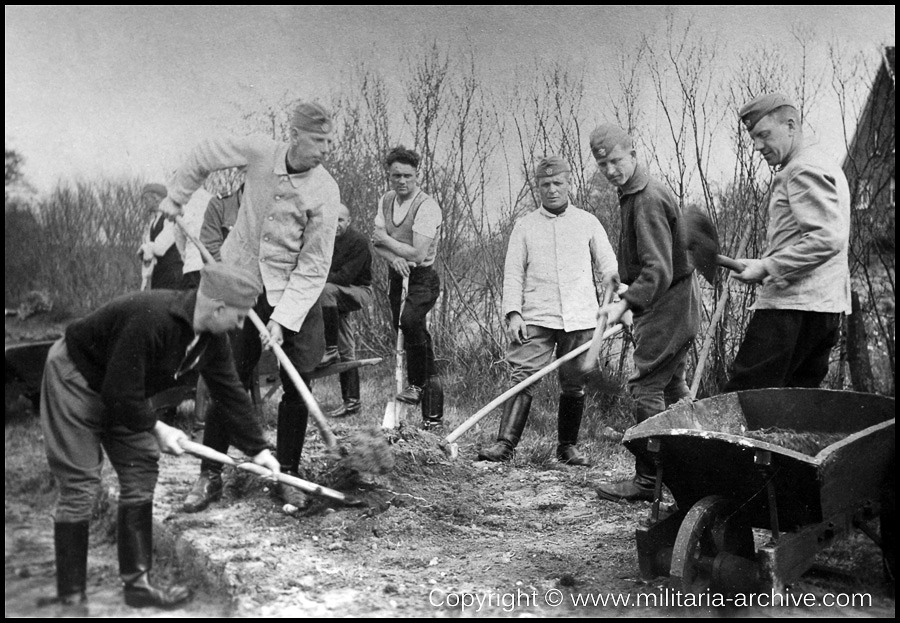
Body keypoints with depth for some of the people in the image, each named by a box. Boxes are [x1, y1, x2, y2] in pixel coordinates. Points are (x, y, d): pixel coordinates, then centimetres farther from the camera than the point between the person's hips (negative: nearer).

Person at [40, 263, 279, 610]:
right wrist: (156, 429, -19)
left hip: (122, 392, 9)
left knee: (142, 471, 4)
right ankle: (70, 598, 4)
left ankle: (136, 582, 12)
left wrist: (256, 448, -2)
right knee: (80, 485, -8)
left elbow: (229, 392, -3)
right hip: (75, 379, -8)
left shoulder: (210, 339, -10)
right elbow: (121, 393, -33)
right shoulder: (150, 320, -37)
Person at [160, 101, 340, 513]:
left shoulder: (325, 191, -16)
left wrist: (282, 320, -22)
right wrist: (176, 196, 16)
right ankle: (209, 475, 17)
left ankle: (287, 475, 18)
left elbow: (313, 267, -17)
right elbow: (205, 156, 11)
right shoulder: (258, 152, -10)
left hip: (294, 293, -1)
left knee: (297, 389, 1)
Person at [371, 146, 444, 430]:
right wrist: (394, 258, -19)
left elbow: (418, 254, -22)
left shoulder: (427, 206, -16)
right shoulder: (386, 200, 6)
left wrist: (387, 240, -9)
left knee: (410, 321, -33)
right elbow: (378, 243, 2)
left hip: (422, 278, -7)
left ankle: (417, 384, -15)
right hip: (396, 276, 7)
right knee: (405, 331, 11)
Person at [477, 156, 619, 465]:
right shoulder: (525, 225, 10)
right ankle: (505, 443, -9)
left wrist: (611, 275, -12)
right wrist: (513, 312, -5)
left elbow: (608, 263, 12)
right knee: (523, 378, -9)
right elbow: (513, 273, 6)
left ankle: (568, 446, 18)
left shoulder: (588, 223, 12)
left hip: (580, 319, 1)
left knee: (574, 385, 5)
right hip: (536, 318, -1)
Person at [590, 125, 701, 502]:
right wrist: (629, 301, 19)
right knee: (672, 386, 17)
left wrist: (626, 304, -33)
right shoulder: (635, 194, 14)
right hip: (674, 303, 11)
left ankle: (648, 481, 0)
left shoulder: (647, 199, -18)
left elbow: (659, 271, -26)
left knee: (646, 388, -8)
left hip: (667, 303, -11)